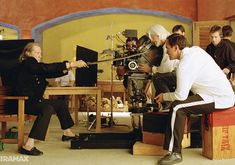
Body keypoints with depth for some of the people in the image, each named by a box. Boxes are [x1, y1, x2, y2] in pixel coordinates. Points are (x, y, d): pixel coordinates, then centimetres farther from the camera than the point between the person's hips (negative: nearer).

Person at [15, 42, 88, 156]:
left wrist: (68, 68, -12)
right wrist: (71, 64, -28)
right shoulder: (27, 63, -13)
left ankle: (67, 133, 35)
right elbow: (48, 68, -26)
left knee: (60, 104, 17)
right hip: (24, 102, -10)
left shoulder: (36, 66, 14)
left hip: (34, 100, 10)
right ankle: (28, 145, -38)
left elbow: (51, 73, 4)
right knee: (47, 108, -34)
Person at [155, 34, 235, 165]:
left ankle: (175, 153, -14)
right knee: (181, 105, 16)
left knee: (177, 107, -19)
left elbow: (181, 96, -18)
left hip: (220, 99, -10)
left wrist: (164, 97, -4)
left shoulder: (185, 64, -20)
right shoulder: (195, 49, 8)